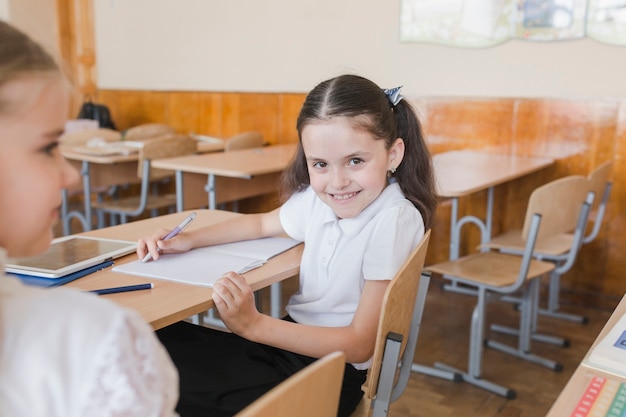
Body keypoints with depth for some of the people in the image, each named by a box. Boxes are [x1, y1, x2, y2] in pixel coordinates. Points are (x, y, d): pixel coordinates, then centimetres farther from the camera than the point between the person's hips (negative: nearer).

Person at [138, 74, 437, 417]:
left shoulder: (395, 220, -23)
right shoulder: (317, 196, -3)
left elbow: (359, 346, -22)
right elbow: (262, 223, 20)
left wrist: (253, 325, -27)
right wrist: (187, 241, 8)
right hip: (294, 337, 7)